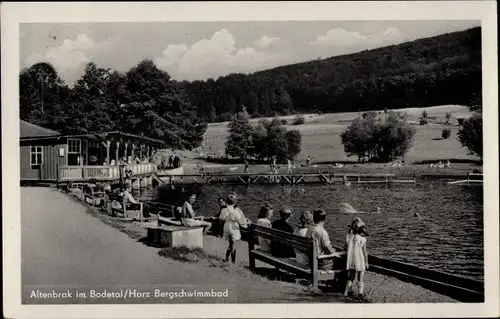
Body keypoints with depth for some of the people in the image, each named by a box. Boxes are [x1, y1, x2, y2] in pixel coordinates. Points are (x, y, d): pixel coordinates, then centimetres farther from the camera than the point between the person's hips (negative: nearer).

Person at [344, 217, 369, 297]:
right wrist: (366, 262, -1)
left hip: (351, 261, 4)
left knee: (351, 276, 19)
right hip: (360, 262, -3)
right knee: (360, 279, 11)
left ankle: (346, 292, 18)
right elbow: (364, 252, -11)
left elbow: (346, 248, 0)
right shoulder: (362, 238, -17)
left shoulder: (348, 236, -8)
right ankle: (360, 293, 16)